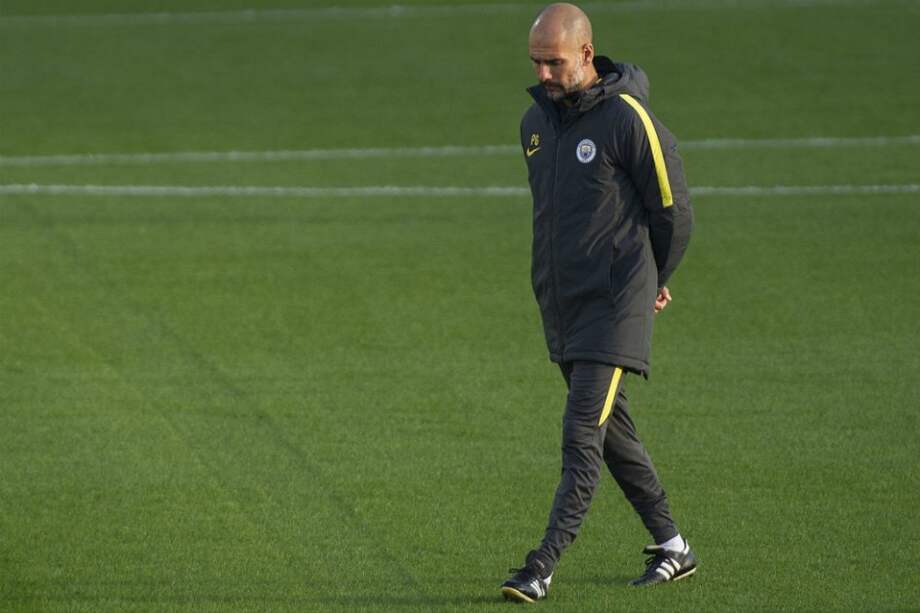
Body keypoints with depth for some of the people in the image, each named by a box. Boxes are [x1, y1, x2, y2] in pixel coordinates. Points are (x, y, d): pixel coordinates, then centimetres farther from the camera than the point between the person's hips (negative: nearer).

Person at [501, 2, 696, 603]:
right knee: (615, 437, 14)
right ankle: (672, 548, 26)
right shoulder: (536, 120, 9)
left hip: (614, 308, -8)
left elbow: (674, 211, -6)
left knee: (583, 439, -12)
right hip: (562, 305, 8)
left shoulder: (628, 118, -13)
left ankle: (541, 570, -17)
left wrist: (651, 284, 7)